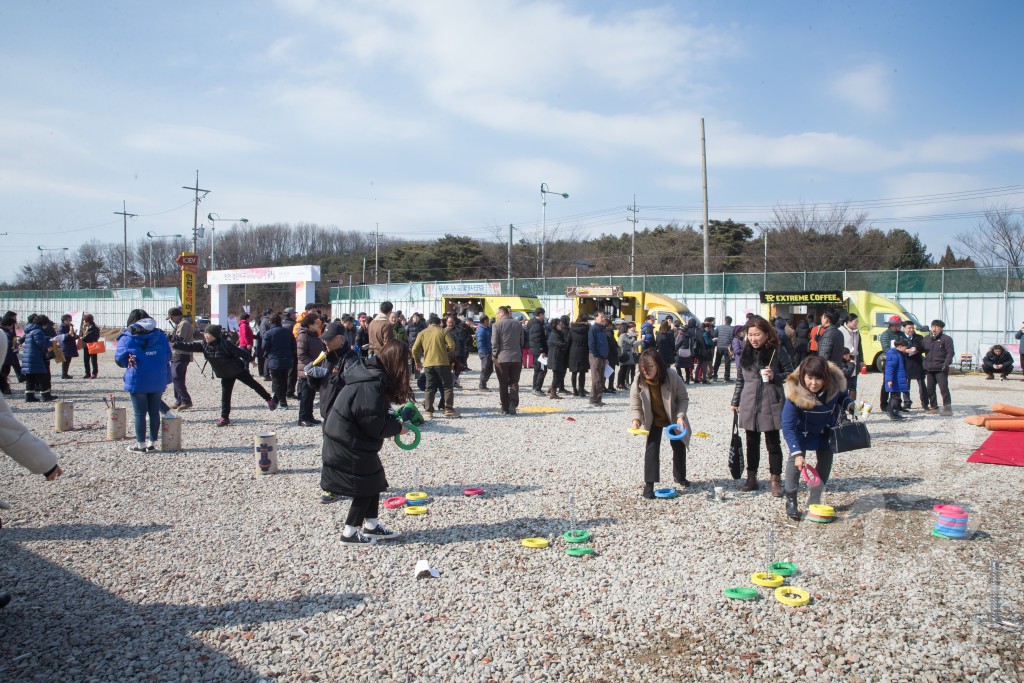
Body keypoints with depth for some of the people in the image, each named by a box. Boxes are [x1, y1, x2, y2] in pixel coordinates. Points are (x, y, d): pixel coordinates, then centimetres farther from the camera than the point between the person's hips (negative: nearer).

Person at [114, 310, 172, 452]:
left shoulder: (127, 337, -5)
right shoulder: (160, 335, 5)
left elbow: (119, 359, -3)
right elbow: (168, 356, 5)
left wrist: (131, 363, 15)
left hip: (137, 381, -3)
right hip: (158, 381, 3)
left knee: (140, 413, 4)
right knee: (154, 411, 11)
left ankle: (140, 444, 10)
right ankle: (152, 442, 17)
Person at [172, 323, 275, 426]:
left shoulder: (224, 344, -23)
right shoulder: (203, 345, -6)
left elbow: (240, 352, -16)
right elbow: (189, 346, -10)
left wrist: (249, 359, -9)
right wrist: (174, 344, -20)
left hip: (238, 370, -5)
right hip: (225, 375, 5)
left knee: (253, 384, 7)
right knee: (225, 395, 5)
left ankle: (269, 400, 22)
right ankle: (225, 417, 12)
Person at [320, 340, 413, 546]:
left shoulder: (371, 374, 4)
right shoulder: (371, 386, -27)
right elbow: (374, 424, -24)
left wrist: (394, 421, 2)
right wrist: (397, 428, -9)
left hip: (348, 442, 9)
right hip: (349, 446, -9)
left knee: (374, 480, 17)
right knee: (366, 486, 3)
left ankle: (371, 524, 28)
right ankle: (350, 533, 13)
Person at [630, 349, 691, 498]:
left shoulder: (673, 378, -31)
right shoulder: (638, 382, -27)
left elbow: (683, 398, -17)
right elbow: (635, 406, -18)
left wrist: (680, 416, -30)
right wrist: (636, 420, -36)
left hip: (673, 418, 1)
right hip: (653, 421, -1)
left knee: (679, 446, 15)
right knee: (651, 448, -13)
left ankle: (680, 476, 40)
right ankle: (649, 484, -7)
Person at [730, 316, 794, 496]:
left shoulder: (778, 351, -6)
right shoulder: (745, 352, 6)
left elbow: (790, 374, 0)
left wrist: (775, 377, -18)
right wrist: (735, 401, 15)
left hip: (771, 405, -4)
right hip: (749, 405, 4)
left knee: (773, 443, 4)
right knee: (752, 443, 13)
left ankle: (775, 480, 13)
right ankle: (751, 478, 23)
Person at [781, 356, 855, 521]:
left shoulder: (835, 384, -29)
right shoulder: (795, 392, -38)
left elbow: (843, 397, -1)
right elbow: (787, 426, -35)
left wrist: (850, 404, -25)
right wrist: (797, 453, -41)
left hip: (825, 430, 4)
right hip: (802, 430, -3)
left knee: (826, 460, 3)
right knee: (795, 458, -17)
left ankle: (814, 500, 19)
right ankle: (791, 501, -6)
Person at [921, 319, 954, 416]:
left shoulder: (946, 339, -2)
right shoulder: (926, 339, 16)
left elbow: (950, 352, -8)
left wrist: (946, 363, -19)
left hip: (940, 369, -6)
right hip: (929, 369, 6)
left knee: (944, 388, -10)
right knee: (930, 389, 10)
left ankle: (947, 408, -7)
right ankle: (934, 407, 20)